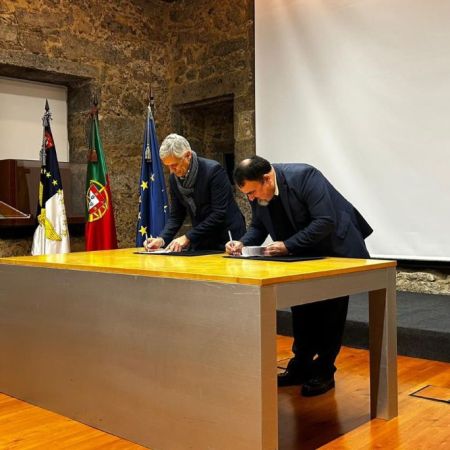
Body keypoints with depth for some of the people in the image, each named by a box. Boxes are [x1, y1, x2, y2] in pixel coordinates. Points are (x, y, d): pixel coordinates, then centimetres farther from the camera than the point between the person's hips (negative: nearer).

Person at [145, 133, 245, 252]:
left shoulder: (214, 170, -17)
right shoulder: (174, 177, 1)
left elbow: (219, 214, -21)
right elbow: (176, 215, 6)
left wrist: (188, 237, -22)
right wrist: (162, 239, -11)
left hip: (227, 240, -5)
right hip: (201, 242, 5)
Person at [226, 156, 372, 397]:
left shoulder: (304, 176, -31)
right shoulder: (258, 193, -11)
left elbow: (325, 222, -33)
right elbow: (258, 226, 3)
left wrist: (288, 245, -34)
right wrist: (242, 242, -18)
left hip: (337, 248, -6)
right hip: (304, 253, 6)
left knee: (330, 312, -1)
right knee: (302, 308, 9)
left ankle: (324, 371, 12)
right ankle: (301, 366, 21)